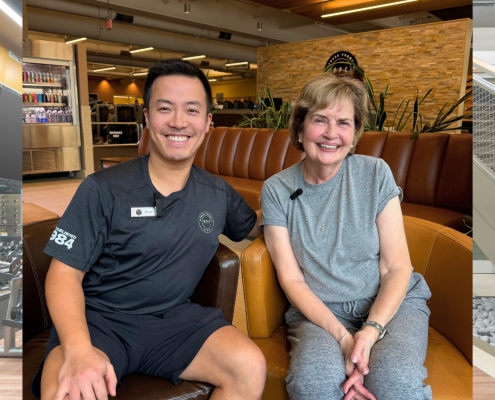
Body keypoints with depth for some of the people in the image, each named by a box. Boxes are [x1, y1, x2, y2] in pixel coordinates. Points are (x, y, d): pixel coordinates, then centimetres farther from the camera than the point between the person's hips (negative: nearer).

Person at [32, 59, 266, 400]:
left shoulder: (218, 194, 5)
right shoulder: (103, 189, -7)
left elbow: (256, 227, 24)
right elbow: (65, 273, -8)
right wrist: (78, 349, -25)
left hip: (174, 318, 3)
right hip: (98, 318, -2)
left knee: (251, 367, -22)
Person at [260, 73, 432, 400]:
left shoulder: (375, 173, -2)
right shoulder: (276, 190, -2)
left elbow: (397, 268, -4)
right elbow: (291, 279, -5)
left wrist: (371, 330, -20)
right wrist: (342, 336, -19)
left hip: (390, 302, 1)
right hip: (319, 310, 0)